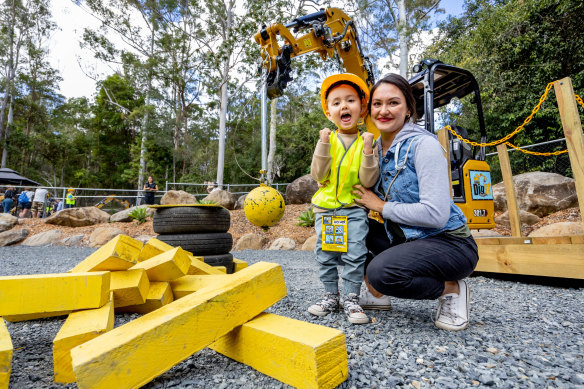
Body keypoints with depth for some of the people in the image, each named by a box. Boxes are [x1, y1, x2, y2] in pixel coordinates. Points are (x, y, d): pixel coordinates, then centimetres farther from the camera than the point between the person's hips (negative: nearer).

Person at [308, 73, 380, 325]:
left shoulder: (366, 142, -1)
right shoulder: (326, 139, 2)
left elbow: (368, 181, -9)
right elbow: (318, 176, -7)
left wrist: (368, 152, -22)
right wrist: (323, 145, -17)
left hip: (355, 208, -1)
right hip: (326, 207, 2)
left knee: (355, 254, -3)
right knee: (325, 254, 7)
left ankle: (351, 298, 15)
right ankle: (331, 296, 23)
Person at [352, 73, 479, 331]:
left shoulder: (423, 144, -18)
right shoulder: (378, 147, 4)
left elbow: (436, 214, -26)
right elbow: (371, 195, 11)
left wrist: (381, 206, -17)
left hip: (449, 243, -7)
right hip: (405, 238, 7)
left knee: (381, 271, -29)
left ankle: (452, 290, 0)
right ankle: (376, 294, 12)